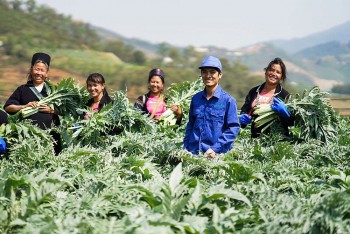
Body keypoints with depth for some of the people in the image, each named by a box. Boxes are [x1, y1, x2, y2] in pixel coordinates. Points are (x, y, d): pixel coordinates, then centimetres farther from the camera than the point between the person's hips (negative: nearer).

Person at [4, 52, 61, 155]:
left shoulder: (52, 90, 13)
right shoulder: (23, 89, 13)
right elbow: (7, 107, 7)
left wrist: (51, 110, -9)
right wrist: (24, 106, -7)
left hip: (50, 133, 0)